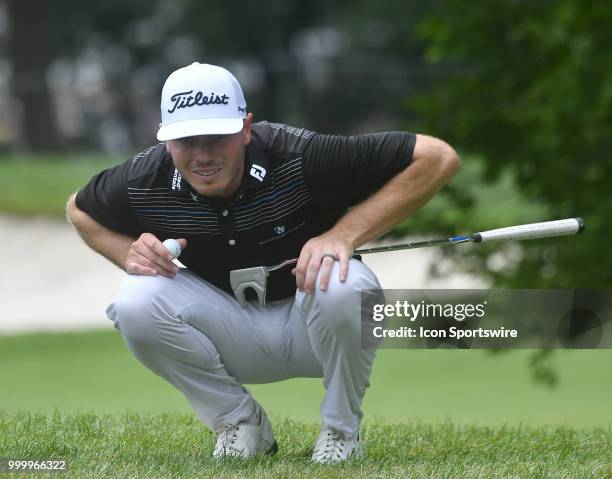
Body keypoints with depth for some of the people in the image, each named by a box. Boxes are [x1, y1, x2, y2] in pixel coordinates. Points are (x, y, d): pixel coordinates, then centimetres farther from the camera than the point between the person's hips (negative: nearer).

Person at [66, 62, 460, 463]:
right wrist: (129, 253, -14)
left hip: (311, 322, -2)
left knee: (342, 284, -37)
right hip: (236, 339, 3)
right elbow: (80, 210, 9)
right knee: (136, 302, -25)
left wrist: (345, 234, -32)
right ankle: (240, 423, -2)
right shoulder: (145, 183, -16)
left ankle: (342, 430, -8)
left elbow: (439, 158, -25)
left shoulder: (299, 159, -27)